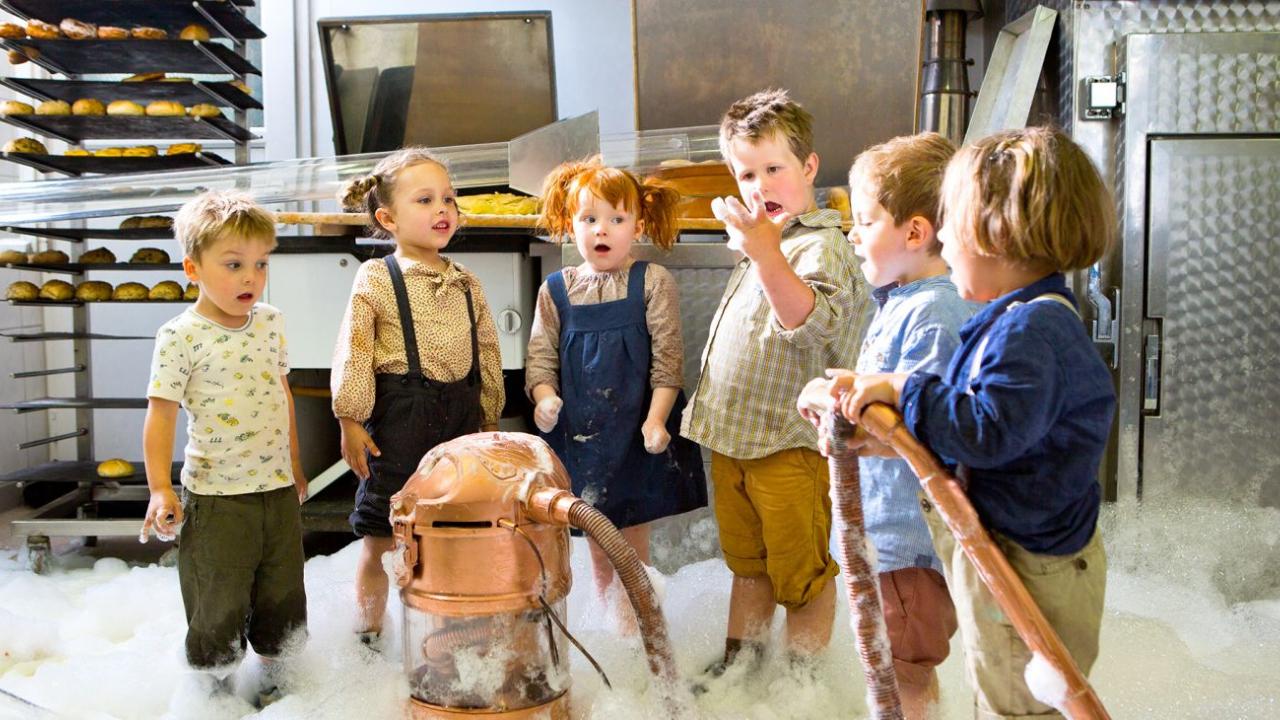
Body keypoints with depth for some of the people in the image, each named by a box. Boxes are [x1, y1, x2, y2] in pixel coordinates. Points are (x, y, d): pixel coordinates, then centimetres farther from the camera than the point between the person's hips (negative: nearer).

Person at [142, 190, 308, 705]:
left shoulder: (270, 321, 5)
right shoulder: (180, 336, -12)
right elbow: (161, 413, -11)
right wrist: (160, 488, -16)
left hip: (279, 488, 5)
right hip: (216, 495, -5)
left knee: (282, 598, 16)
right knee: (220, 605, 5)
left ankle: (273, 681, 35)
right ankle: (218, 692, 26)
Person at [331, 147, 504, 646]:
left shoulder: (467, 283, 10)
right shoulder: (375, 279, -5)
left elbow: (487, 357, 14)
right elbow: (353, 354, -7)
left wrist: (490, 422, 15)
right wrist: (351, 422, -10)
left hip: (460, 418, 4)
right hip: (397, 418, -4)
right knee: (379, 543, 8)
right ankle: (371, 636, 27)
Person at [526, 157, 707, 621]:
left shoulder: (653, 283, -4)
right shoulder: (555, 291, 4)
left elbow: (667, 358, -7)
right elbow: (541, 357, 5)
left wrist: (656, 418, -15)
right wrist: (545, 397, -13)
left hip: (637, 431, -3)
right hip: (580, 431, 3)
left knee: (633, 545, 6)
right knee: (598, 547, 15)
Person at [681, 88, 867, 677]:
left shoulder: (821, 246, -14)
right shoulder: (758, 241, 15)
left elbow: (813, 323, -34)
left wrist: (766, 254, -44)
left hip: (788, 443, -8)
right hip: (732, 437, 9)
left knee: (800, 573, 6)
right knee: (746, 562, 22)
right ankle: (740, 658, 37)